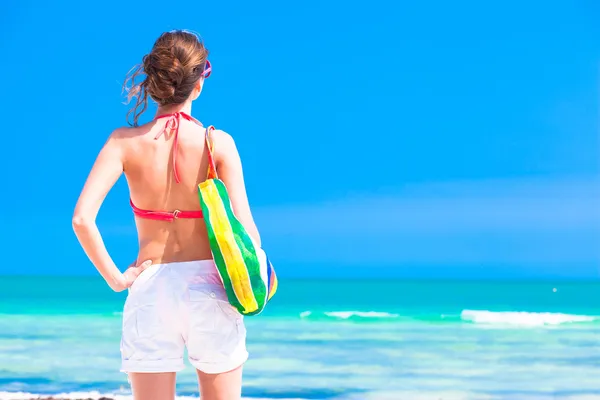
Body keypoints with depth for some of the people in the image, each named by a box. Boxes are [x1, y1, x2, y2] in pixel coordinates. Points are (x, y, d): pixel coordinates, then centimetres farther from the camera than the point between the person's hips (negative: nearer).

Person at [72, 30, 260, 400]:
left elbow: (82, 219, -16)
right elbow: (244, 227, -15)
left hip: (150, 290, 1)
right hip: (208, 286, 0)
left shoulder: (126, 142, -6)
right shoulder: (218, 143, -9)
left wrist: (115, 278, -5)